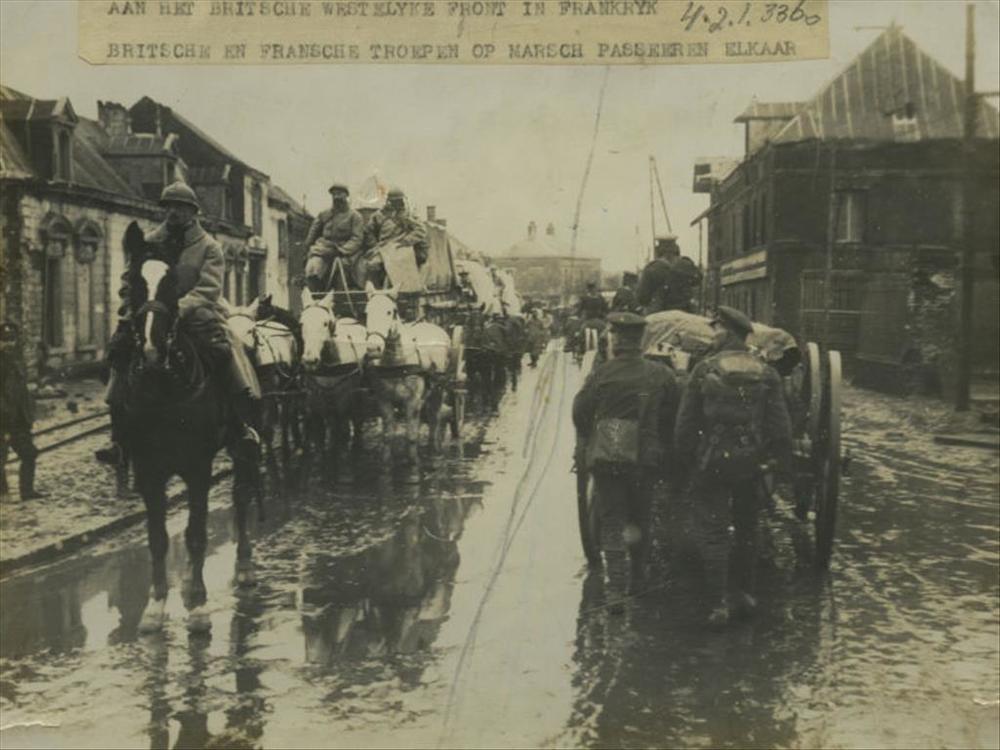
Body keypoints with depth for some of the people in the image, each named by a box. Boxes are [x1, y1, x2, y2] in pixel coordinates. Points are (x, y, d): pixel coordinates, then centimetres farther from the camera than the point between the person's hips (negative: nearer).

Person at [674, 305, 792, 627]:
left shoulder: (704, 370, -6)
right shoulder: (765, 374, 0)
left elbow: (685, 422, -4)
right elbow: (780, 425, -1)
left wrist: (686, 456, 8)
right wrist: (782, 460, 11)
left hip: (713, 461, -3)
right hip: (752, 462, 3)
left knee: (713, 533, 2)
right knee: (747, 528, 19)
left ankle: (719, 604, -1)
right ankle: (746, 594, 26)